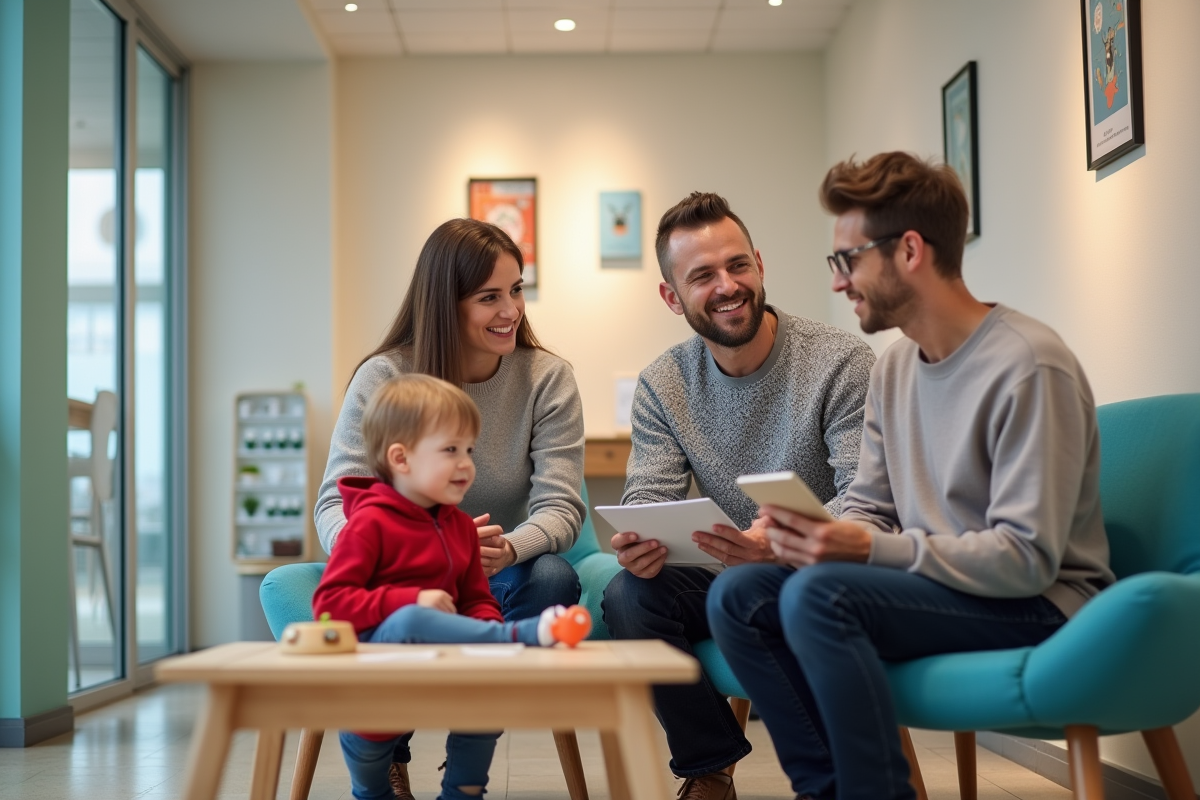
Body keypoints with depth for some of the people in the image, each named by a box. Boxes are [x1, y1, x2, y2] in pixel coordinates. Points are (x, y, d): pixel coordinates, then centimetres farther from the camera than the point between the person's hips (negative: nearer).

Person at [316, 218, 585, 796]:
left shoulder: (547, 378, -5)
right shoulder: (382, 377, -8)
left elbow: (560, 507, -13)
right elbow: (335, 504, -15)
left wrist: (509, 548, -38)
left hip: (500, 578, 1)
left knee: (553, 577, -32)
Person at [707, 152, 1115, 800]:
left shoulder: (1029, 367, -18)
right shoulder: (894, 366, 9)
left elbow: (1026, 559, -22)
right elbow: (868, 507, 12)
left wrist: (873, 549, -26)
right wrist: (824, 538, -11)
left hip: (1037, 605, -8)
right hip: (931, 578, 8)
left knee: (818, 595, -30)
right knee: (737, 596, -10)